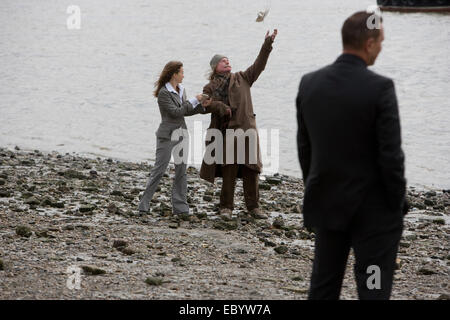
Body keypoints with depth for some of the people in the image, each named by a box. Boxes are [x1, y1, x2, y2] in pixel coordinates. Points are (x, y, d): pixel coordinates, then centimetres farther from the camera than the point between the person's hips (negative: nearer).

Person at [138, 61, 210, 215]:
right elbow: (175, 112, -20)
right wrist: (194, 101, -16)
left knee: (181, 171, 6)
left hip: (181, 134, 8)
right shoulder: (163, 93, -14)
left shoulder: (181, 90, 11)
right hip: (167, 135, -8)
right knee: (159, 170, -7)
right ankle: (144, 205, -1)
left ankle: (180, 206, 10)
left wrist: (201, 106, 0)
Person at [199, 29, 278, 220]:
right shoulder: (210, 88, 11)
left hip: (246, 129, 2)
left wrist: (267, 45, 1)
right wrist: (219, 106, -15)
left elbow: (258, 65, 9)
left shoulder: (241, 79, 15)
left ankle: (253, 207, 8)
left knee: (251, 169, 1)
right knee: (229, 170, -5)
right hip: (226, 132, -2)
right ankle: (226, 207, 1)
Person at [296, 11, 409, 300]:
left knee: (323, 288, 14)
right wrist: (398, 203, -4)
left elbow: (304, 147, 7)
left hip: (326, 205, 5)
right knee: (373, 290, 2)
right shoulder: (380, 88, -18)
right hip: (373, 211, -5)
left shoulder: (309, 83, -1)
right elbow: (390, 155, -17)